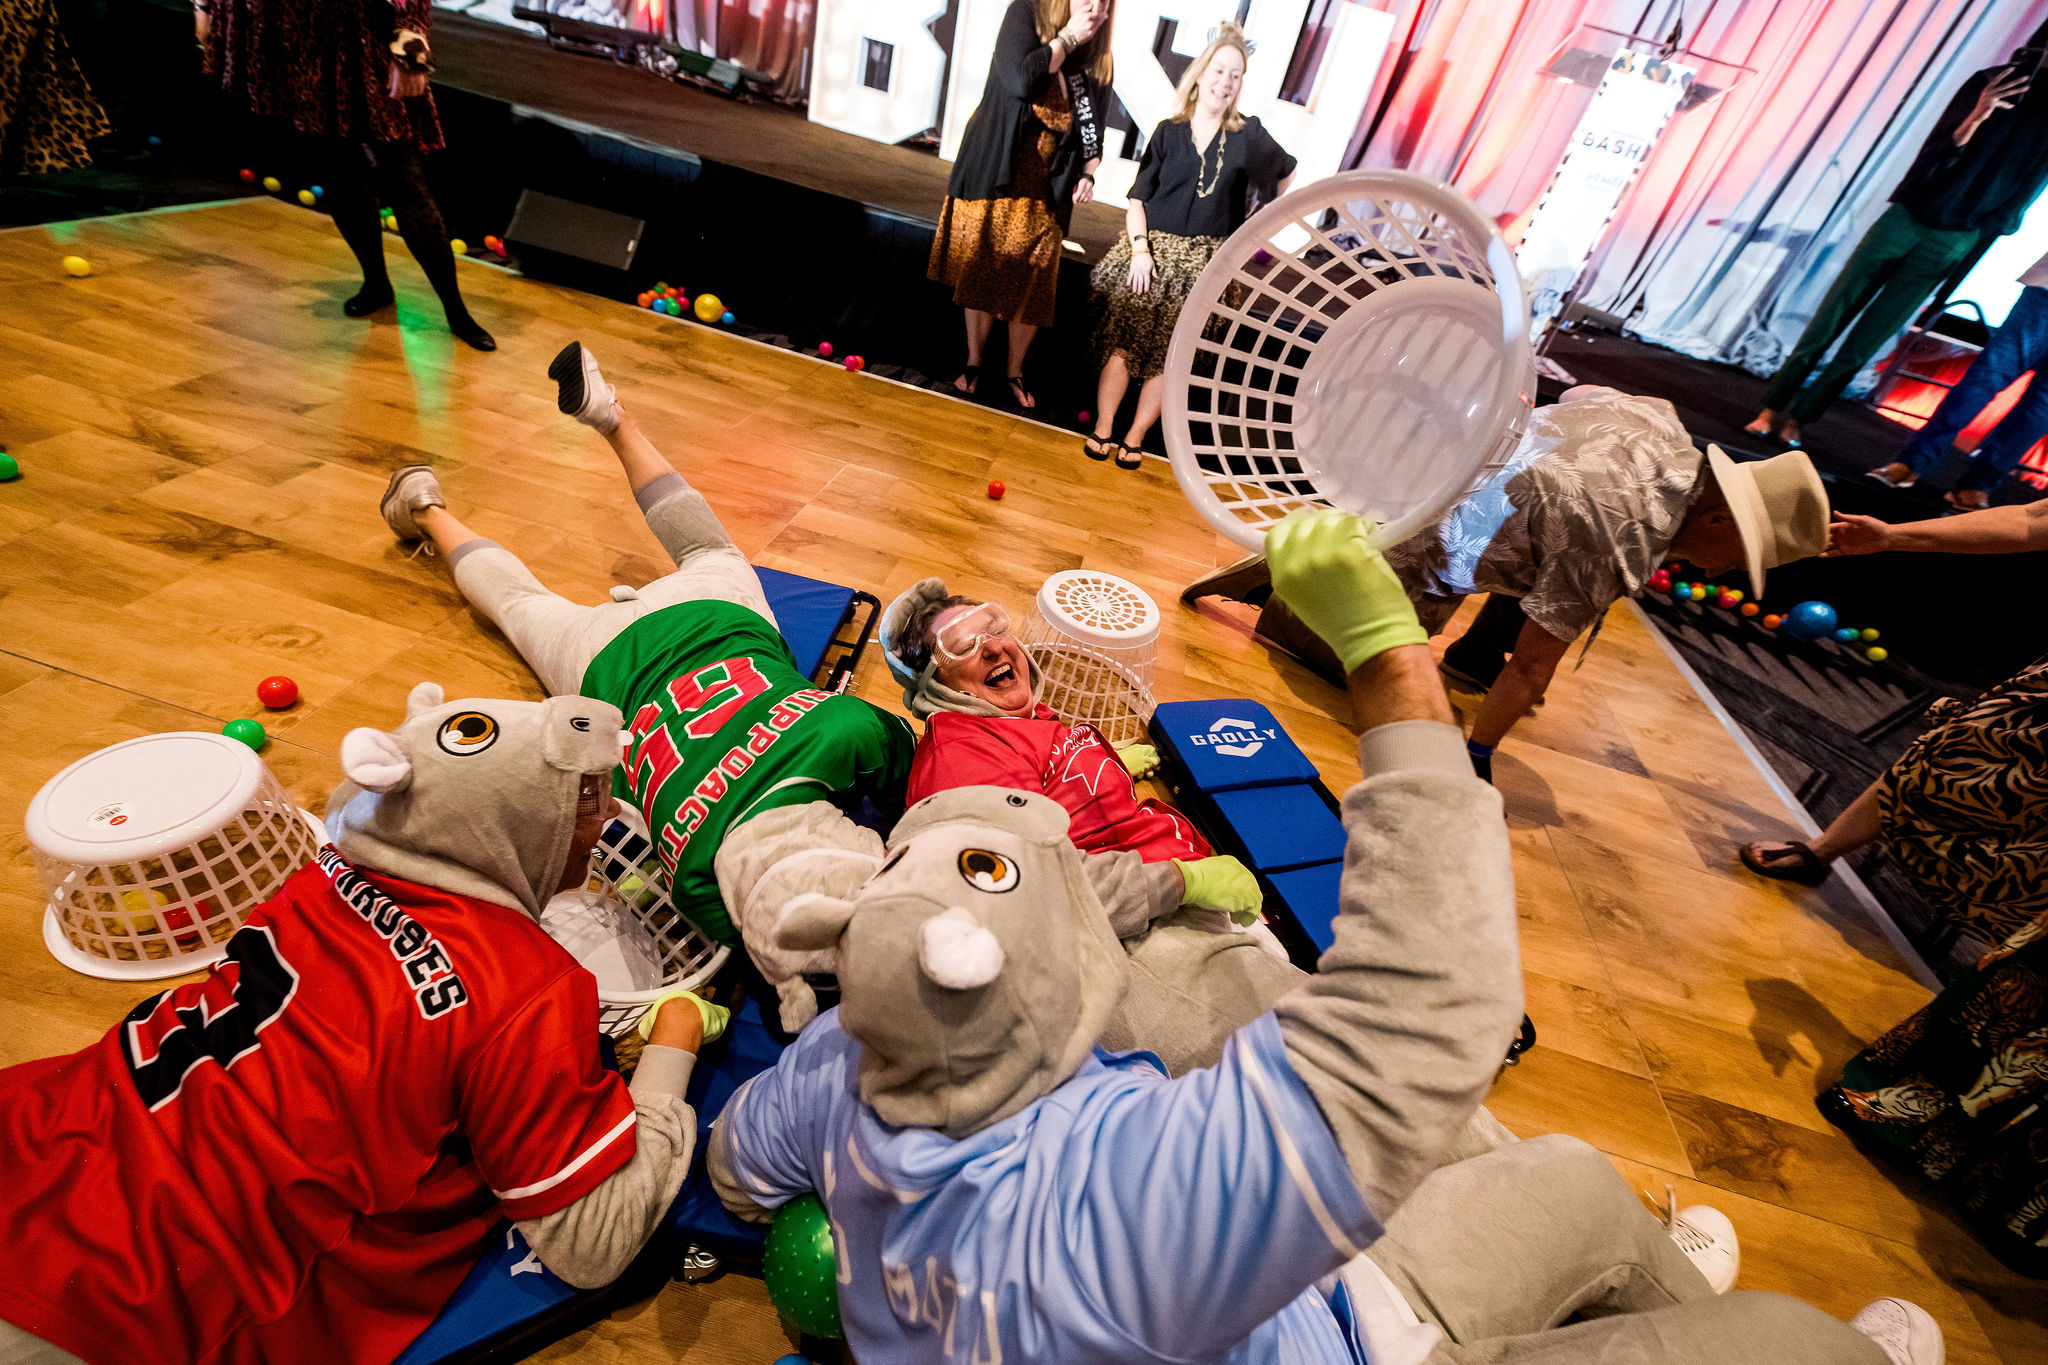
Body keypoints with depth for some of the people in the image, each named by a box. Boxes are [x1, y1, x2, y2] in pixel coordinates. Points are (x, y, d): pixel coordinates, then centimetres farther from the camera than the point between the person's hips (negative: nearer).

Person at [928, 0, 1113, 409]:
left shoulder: (1097, 64, 4)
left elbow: (1093, 135, 12)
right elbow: (1019, 82, -23)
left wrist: (1088, 175, -5)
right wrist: (1066, 38, -15)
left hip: (1043, 195, 3)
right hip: (995, 179, -2)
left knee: (1032, 289, 1)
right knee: (981, 276, 5)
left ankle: (1015, 371, 19)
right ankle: (973, 362, 21)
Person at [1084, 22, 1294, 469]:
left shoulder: (1248, 136, 4)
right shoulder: (1169, 131, 4)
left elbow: (1287, 172, 20)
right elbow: (1137, 197, 2)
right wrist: (1139, 248, -11)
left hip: (1202, 262, 0)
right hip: (1152, 250, 0)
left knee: (1167, 354, -2)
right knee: (1122, 340, -7)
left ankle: (1134, 438, 4)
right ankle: (1103, 428, 2)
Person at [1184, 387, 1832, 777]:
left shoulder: (1661, 420, -4)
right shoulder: (1619, 545, -28)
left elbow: (1579, 393, 17)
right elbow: (1533, 664, -23)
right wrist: (1476, 759, -13)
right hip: (1420, 562, -9)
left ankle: (1472, 664, 28)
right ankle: (1271, 587, 8)